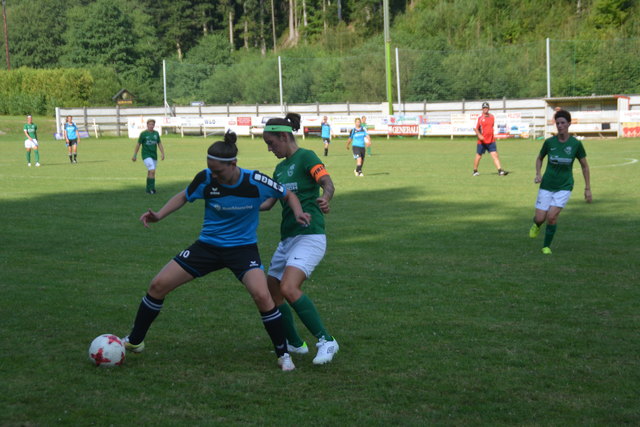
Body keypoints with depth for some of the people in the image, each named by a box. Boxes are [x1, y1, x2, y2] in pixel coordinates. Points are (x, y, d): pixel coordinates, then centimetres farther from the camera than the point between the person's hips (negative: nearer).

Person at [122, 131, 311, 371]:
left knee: (262, 295, -27)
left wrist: (298, 213, -23)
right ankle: (134, 341, 18)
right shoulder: (205, 179, -14)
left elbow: (287, 195, -3)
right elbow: (184, 196, 6)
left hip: (243, 247, -3)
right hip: (208, 245, 3)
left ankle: (283, 355, -6)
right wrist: (159, 215, -8)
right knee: (158, 285, -4)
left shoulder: (256, 182, -20)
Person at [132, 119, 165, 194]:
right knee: (152, 171, -18)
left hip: (154, 156, 5)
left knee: (150, 172, 11)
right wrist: (134, 155, 0)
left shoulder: (156, 133, 8)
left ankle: (148, 189, 21)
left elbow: (159, 144, 10)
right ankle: (152, 188, -16)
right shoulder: (143, 134, -4)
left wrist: (163, 154, -1)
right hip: (146, 155, -5)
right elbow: (138, 144, 1)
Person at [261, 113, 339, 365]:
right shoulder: (280, 168, 18)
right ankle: (294, 344, 25)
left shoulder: (305, 157, -7)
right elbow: (268, 202, 22)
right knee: (271, 292, 10)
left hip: (309, 236, -9)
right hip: (287, 238, 9)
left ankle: (326, 342, -20)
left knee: (289, 288, -26)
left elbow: (328, 184, -20)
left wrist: (325, 199, -41)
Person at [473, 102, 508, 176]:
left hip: (491, 141, 3)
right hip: (482, 141, -3)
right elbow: (475, 128, -8)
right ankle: (475, 171, 23)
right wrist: (479, 135, -25)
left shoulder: (492, 117, 7)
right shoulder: (480, 118, -7)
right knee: (478, 156, 6)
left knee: (495, 155, -7)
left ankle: (500, 171, -12)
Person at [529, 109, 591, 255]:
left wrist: (588, 188, 2)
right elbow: (539, 158, 13)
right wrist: (538, 174, -4)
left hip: (564, 187, -1)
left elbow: (585, 166, 2)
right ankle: (536, 225, 37)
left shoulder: (576, 144, -9)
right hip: (547, 185, 2)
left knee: (552, 216, -18)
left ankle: (546, 246, 4)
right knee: (540, 218, -3)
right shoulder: (549, 142, -6)